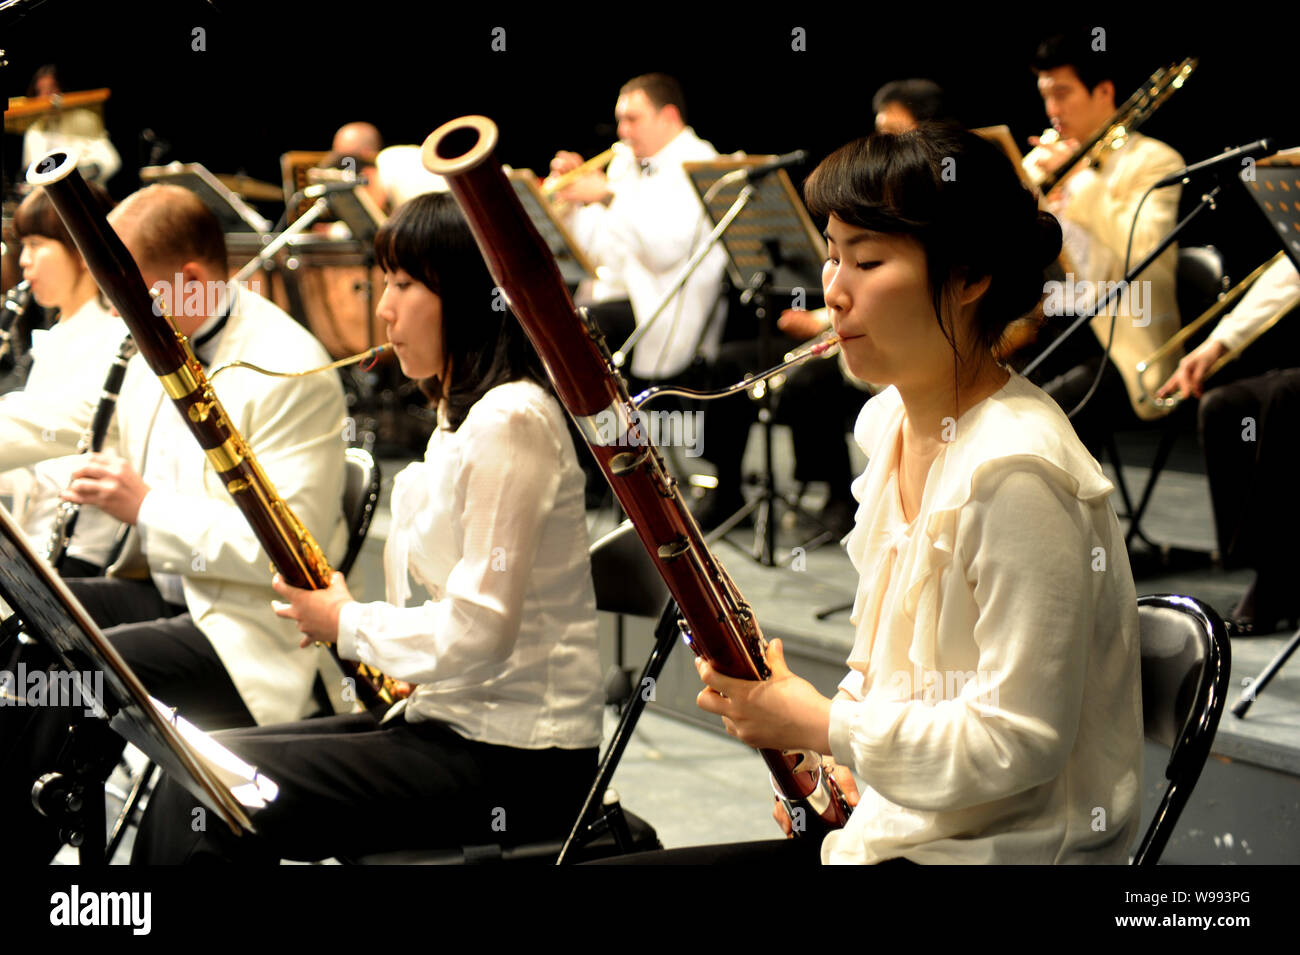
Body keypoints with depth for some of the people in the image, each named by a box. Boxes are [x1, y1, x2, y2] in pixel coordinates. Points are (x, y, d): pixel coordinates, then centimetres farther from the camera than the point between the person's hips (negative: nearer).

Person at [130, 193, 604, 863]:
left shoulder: (509, 421, -17)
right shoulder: (464, 414, 16)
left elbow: (477, 632, -23)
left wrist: (345, 624, -7)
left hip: (509, 758, -10)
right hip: (454, 720, 10)